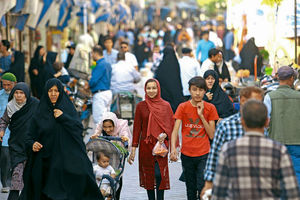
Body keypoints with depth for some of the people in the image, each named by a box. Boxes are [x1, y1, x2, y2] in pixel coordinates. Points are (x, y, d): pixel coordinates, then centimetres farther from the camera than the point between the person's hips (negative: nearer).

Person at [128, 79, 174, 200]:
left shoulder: (165, 106, 4)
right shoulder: (141, 106, 4)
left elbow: (171, 125, 6)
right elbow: (137, 127, 5)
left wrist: (164, 135, -15)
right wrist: (133, 149, 1)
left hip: (161, 145, -1)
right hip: (145, 146, 1)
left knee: (159, 174, -14)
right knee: (148, 176, 5)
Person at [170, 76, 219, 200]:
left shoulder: (210, 108, 0)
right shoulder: (183, 107, 0)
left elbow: (211, 135, -2)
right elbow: (175, 130, -8)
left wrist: (201, 115, -11)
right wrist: (173, 148, -25)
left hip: (204, 155, -1)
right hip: (187, 154, 1)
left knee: (202, 187, -11)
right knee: (191, 189, 10)